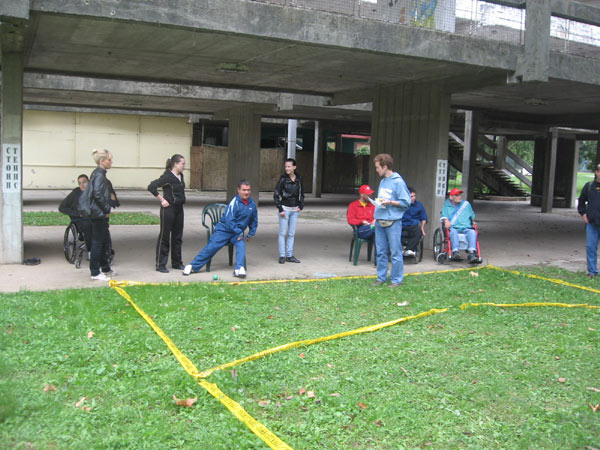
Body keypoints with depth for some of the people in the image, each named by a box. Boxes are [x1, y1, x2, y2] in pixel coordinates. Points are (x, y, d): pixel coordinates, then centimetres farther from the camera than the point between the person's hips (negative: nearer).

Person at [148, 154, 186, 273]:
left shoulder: (180, 176, 9)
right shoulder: (167, 177, -16)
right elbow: (151, 187, -22)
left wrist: (181, 200, 13)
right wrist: (162, 200, -17)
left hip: (179, 209, 8)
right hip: (168, 209, -8)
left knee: (177, 236, 14)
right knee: (164, 236, 0)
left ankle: (177, 263, 25)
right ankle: (160, 265, 7)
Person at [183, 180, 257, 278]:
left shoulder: (252, 204, 4)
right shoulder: (234, 202, -15)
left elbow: (254, 221, 19)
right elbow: (229, 220, -19)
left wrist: (250, 234, 11)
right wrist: (239, 233, -21)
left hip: (238, 232, 4)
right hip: (224, 229, -4)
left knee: (241, 245, -26)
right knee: (211, 247, -11)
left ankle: (239, 269, -32)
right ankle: (193, 266, -2)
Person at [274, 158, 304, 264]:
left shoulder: (299, 179, 5)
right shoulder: (283, 179, -7)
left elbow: (302, 194, 17)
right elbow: (276, 194, -6)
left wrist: (301, 206, 4)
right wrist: (280, 209, -10)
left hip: (295, 210, 4)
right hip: (284, 209, -4)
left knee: (292, 234, 8)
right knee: (283, 233, -1)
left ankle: (290, 256, 16)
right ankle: (282, 256, 7)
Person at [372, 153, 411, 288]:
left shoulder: (398, 182, -9)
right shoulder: (383, 181, 15)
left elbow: (406, 202, -11)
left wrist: (390, 202, -19)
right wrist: (375, 217, 17)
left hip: (393, 222, -8)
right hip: (380, 222, 8)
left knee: (395, 252, -2)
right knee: (380, 252, 12)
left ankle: (396, 279, 6)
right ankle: (381, 277, 22)